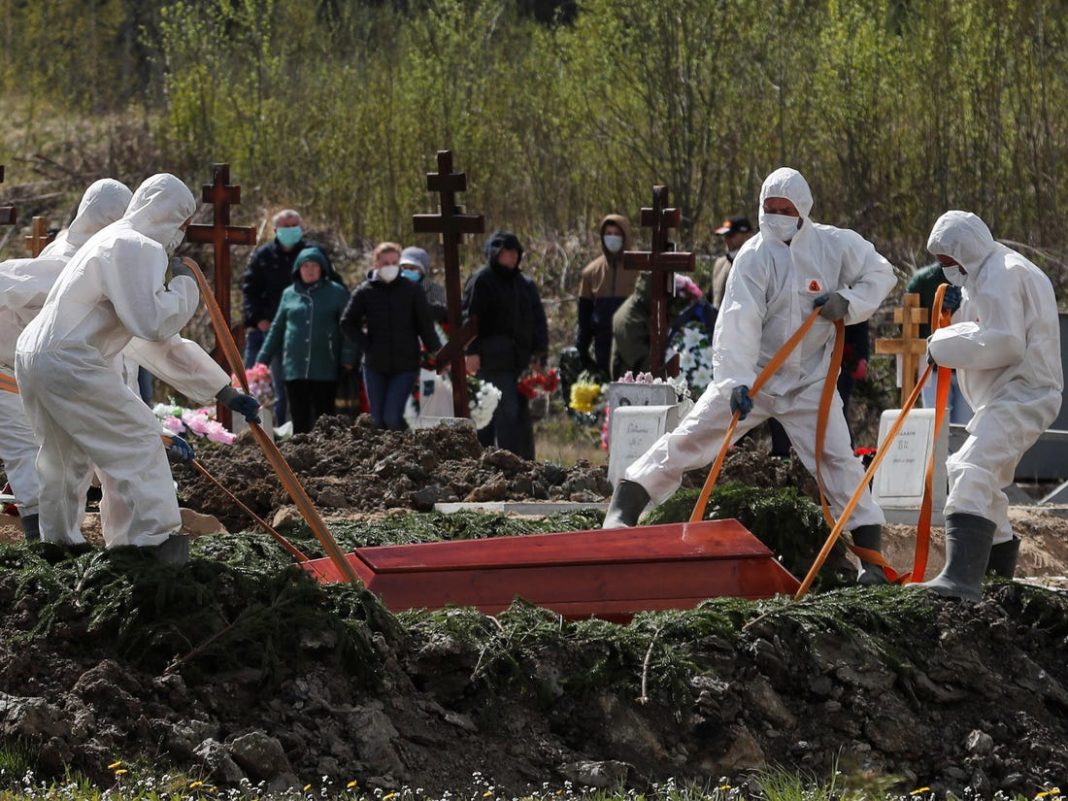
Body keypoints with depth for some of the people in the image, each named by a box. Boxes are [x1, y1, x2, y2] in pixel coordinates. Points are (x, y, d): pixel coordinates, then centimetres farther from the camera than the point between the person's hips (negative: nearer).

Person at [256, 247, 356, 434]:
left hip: (325, 369, -3)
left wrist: (348, 359, -5)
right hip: (294, 368, 3)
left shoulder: (336, 293, 3)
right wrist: (263, 359, 14)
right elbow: (277, 328, 17)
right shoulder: (289, 294, 12)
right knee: (299, 420, 3)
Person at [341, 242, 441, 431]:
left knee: (393, 417, -15)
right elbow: (347, 323, 8)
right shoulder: (365, 292, 2)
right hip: (375, 366, 2)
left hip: (405, 366, -2)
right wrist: (366, 345, -2)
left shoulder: (413, 290, -1)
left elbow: (426, 325, 0)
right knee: (378, 420, 7)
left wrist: (436, 352, -9)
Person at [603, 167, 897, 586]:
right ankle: (622, 508, 2)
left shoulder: (835, 245, -5)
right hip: (752, 374, -1)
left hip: (809, 381, 1)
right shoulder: (754, 256, -12)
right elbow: (740, 321, -21)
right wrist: (737, 381, -34)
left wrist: (848, 301, -11)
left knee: (838, 459, -6)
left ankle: (871, 555, 0)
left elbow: (880, 274, 9)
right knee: (689, 439, -5)